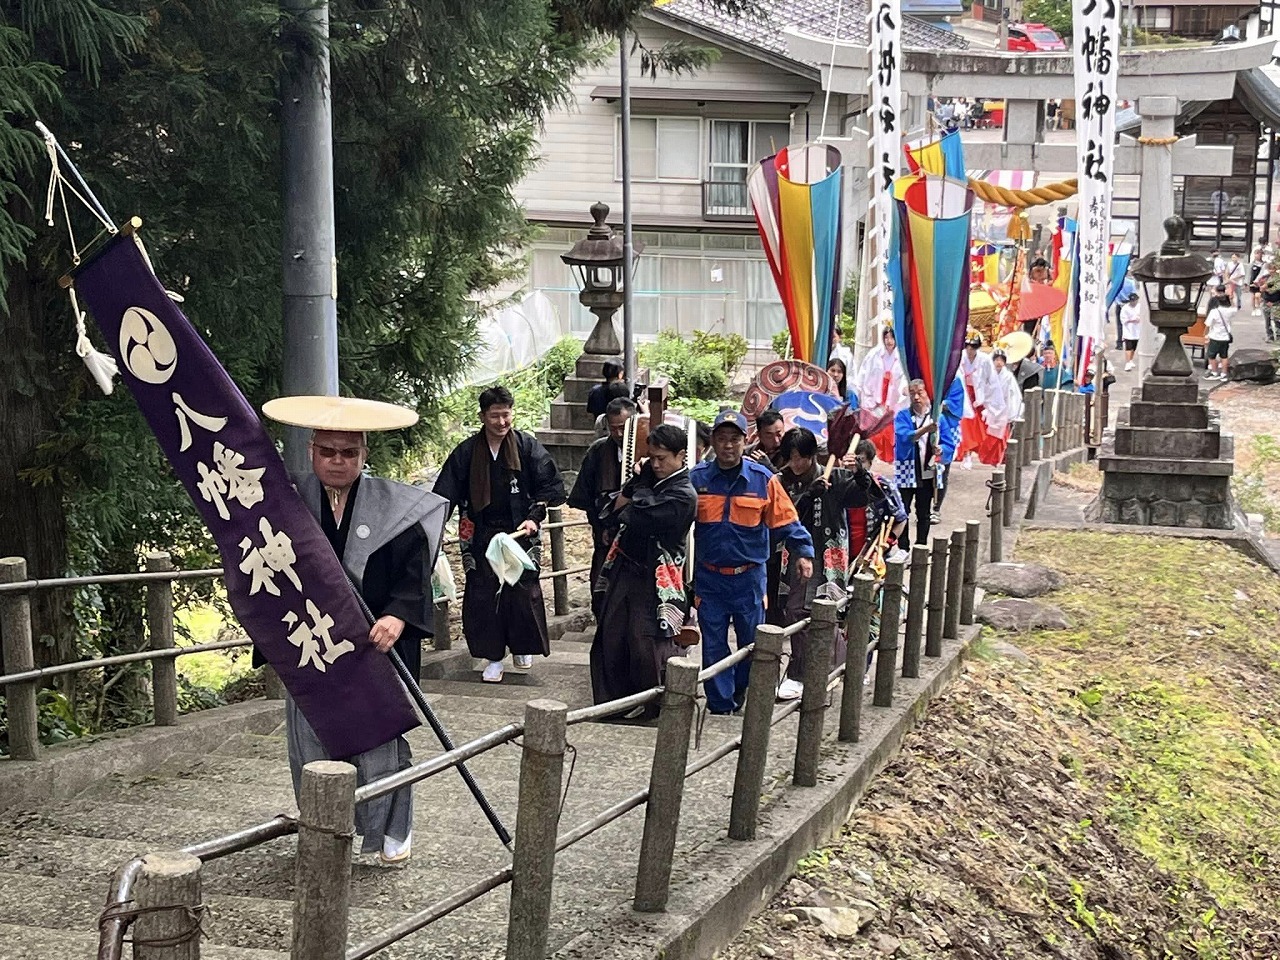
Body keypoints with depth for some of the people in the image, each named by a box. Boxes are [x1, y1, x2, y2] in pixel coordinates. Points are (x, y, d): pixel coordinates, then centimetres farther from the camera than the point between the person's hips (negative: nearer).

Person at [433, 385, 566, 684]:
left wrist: (534, 517, -10)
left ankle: (522, 647, 23)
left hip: (520, 532, -1)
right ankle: (493, 656, 13)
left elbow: (552, 486, 1)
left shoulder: (527, 446, -3)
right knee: (482, 596, 0)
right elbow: (445, 494, -1)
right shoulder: (466, 453, -2)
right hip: (481, 534, 1)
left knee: (524, 591, 0)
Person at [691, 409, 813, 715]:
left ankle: (743, 694, 31)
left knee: (752, 641, 9)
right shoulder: (696, 478, -1)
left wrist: (803, 552, -5)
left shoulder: (763, 479, -3)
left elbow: (786, 521, 2)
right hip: (709, 577, 0)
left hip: (749, 576, 0)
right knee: (713, 644, 3)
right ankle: (720, 705, 12)